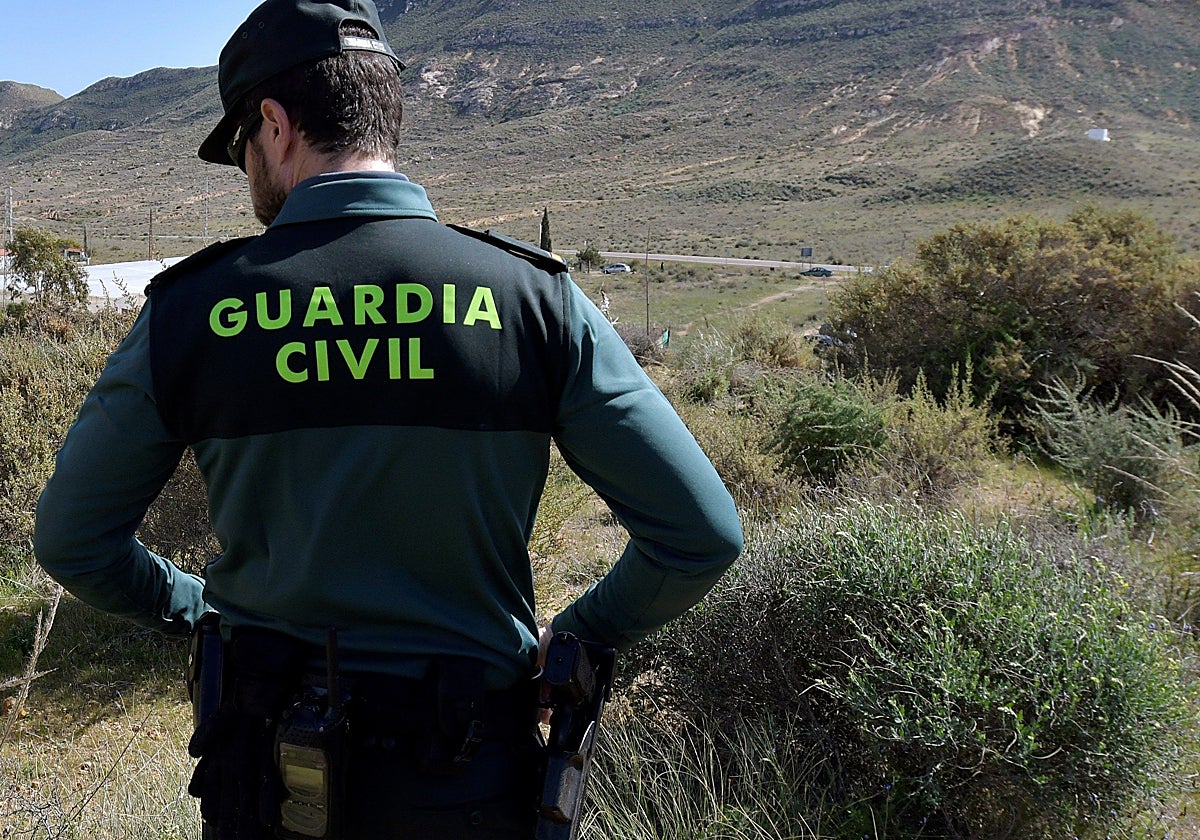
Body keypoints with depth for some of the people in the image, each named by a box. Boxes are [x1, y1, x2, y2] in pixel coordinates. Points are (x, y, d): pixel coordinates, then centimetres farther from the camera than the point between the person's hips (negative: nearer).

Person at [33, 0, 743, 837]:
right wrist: (572, 636, 2)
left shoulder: (190, 309, -10)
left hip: (272, 773, 1)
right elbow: (703, 534, -13)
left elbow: (72, 540, 1)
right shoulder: (534, 299, -13)